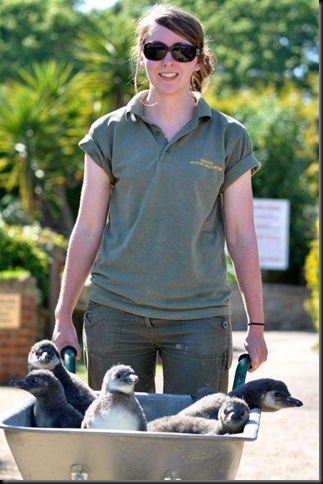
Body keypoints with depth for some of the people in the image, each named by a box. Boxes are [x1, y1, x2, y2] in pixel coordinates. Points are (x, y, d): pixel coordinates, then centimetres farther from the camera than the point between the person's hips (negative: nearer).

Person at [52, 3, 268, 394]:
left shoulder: (228, 137, 5)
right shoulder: (110, 133, 6)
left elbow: (241, 234, 6)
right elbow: (88, 229, 8)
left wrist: (256, 325, 4)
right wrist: (63, 318, 6)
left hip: (199, 316, -1)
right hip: (115, 314, 1)